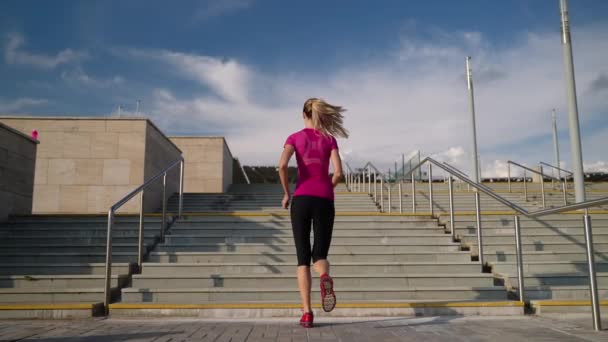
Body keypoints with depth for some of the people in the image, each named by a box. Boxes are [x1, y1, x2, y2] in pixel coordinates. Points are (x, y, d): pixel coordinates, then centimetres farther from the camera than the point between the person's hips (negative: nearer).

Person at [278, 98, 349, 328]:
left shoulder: (295, 138, 8)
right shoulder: (330, 139, 10)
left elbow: (282, 165, -10)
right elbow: (338, 172, -2)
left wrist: (286, 193, 2)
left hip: (301, 199, 0)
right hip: (324, 201, 1)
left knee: (303, 258, 6)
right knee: (320, 255, 7)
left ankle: (307, 313, -5)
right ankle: (325, 278, -30)